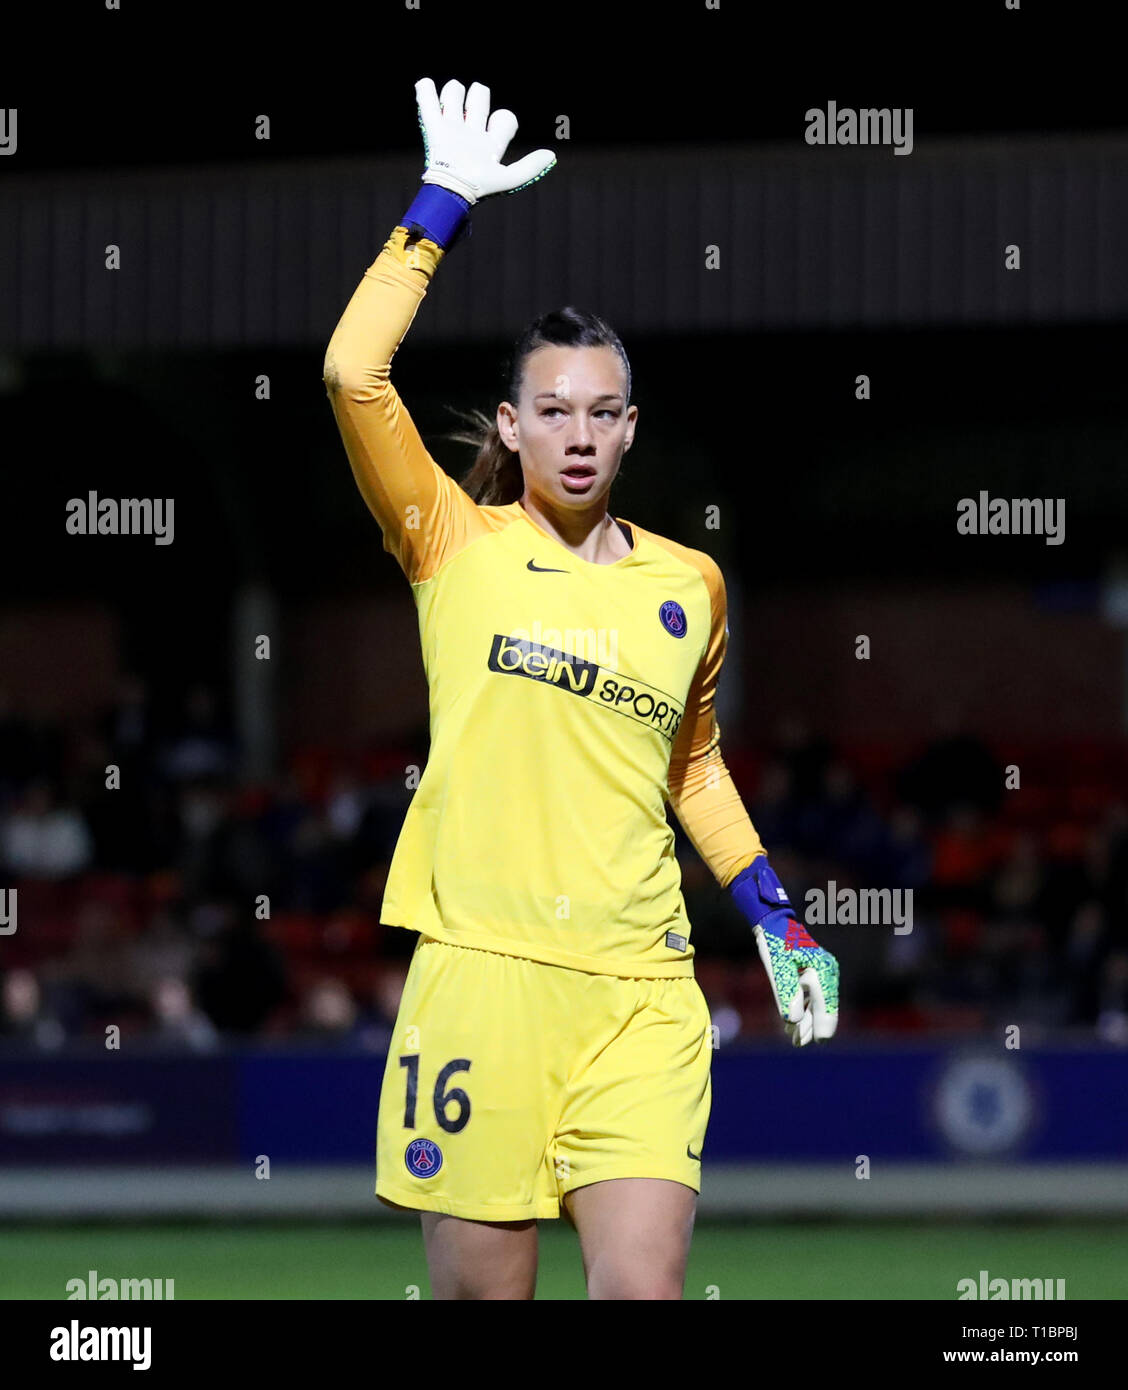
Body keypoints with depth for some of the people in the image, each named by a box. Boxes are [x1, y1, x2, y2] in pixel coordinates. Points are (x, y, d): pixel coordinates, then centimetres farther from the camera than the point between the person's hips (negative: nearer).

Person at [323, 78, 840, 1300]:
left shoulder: (688, 585, 13)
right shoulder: (456, 547, 4)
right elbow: (353, 372, -9)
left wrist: (774, 920, 21)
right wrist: (441, 207, -4)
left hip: (640, 993, 2)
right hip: (480, 967, -2)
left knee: (643, 1291, -12)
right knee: (481, 1290, -1)